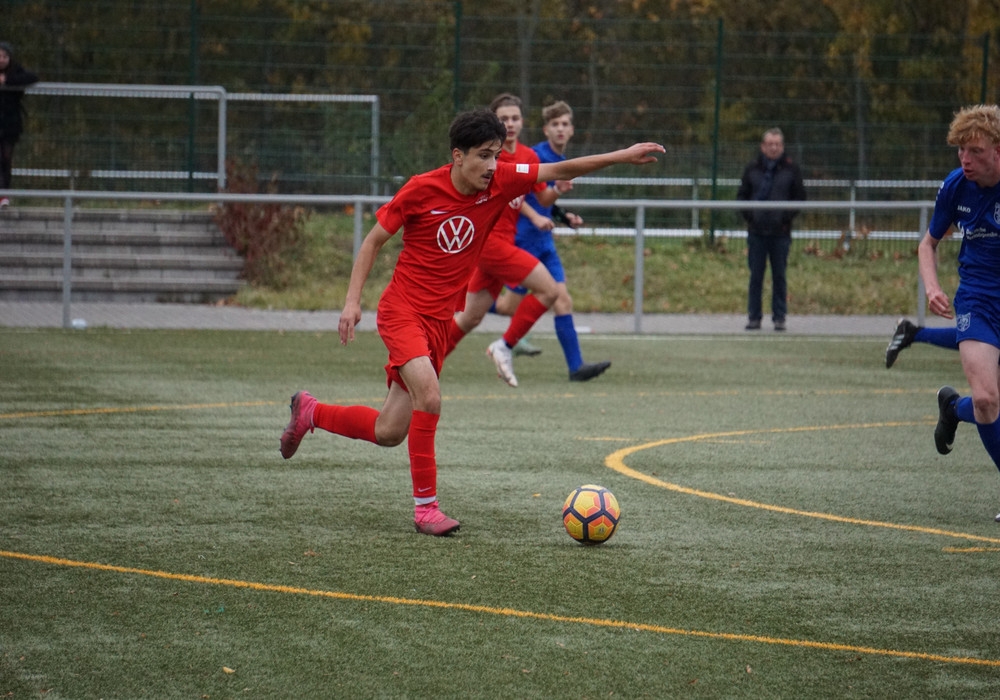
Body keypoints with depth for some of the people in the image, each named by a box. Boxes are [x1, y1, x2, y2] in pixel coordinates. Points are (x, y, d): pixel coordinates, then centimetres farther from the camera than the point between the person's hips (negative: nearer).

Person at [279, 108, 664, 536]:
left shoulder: (500, 182, -4)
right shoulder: (422, 189, -13)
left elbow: (559, 171, -1)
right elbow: (373, 241, -3)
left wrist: (620, 157, -11)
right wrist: (352, 301, -10)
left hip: (438, 320, 5)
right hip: (401, 310, -5)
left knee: (389, 433, 8)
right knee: (429, 396, -27)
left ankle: (310, 412, 34)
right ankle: (425, 505, -16)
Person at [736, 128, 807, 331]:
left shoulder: (791, 170, 4)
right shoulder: (752, 169, 7)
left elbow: (800, 198, 4)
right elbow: (742, 195, 10)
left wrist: (787, 216, -9)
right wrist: (749, 214, -5)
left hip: (780, 232, -1)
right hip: (757, 231, 1)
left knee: (779, 275, 4)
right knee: (756, 275, 3)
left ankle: (779, 316, 9)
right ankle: (754, 316, 8)